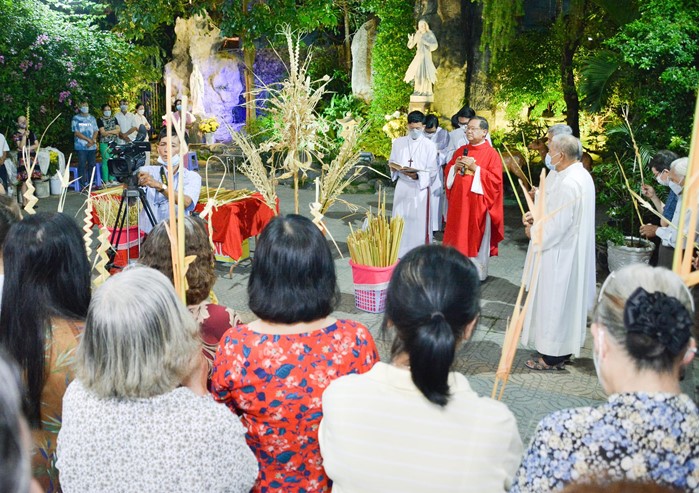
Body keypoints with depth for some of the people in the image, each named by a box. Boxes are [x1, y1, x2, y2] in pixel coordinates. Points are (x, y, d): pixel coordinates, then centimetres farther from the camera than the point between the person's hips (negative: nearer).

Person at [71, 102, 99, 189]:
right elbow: (76, 133, -6)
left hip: (92, 146, 4)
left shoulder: (92, 118, 14)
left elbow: (96, 131, 9)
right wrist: (88, 139, -13)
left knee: (92, 165, 6)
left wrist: (92, 141, -9)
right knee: (82, 166, -4)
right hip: (81, 147, -4)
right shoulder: (76, 119, 2)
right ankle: (83, 185, -2)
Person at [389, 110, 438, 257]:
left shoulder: (429, 145, -4)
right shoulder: (398, 142, 7)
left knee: (419, 221, -2)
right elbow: (391, 163, 15)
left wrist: (417, 176, -23)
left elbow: (432, 172, -6)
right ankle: (400, 252, 18)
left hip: (420, 188, -3)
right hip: (402, 186, 3)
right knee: (400, 219, 7)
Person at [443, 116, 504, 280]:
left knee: (476, 238, 2)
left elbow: (496, 179, -14)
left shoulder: (491, 154, -7)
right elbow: (447, 171, 16)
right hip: (458, 201, 5)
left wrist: (475, 168, -19)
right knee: (458, 236, 10)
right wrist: (455, 167, -6)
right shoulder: (460, 150, 11)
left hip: (477, 203, -5)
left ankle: (477, 273, 14)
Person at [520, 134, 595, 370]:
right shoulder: (581, 175, 8)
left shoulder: (568, 183, -24)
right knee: (564, 300, 18)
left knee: (554, 301, 1)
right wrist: (537, 215, 6)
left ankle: (552, 356, 11)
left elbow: (559, 224, -25)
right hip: (572, 250, 10)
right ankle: (563, 348, 29)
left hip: (559, 253, -10)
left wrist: (534, 232, -9)